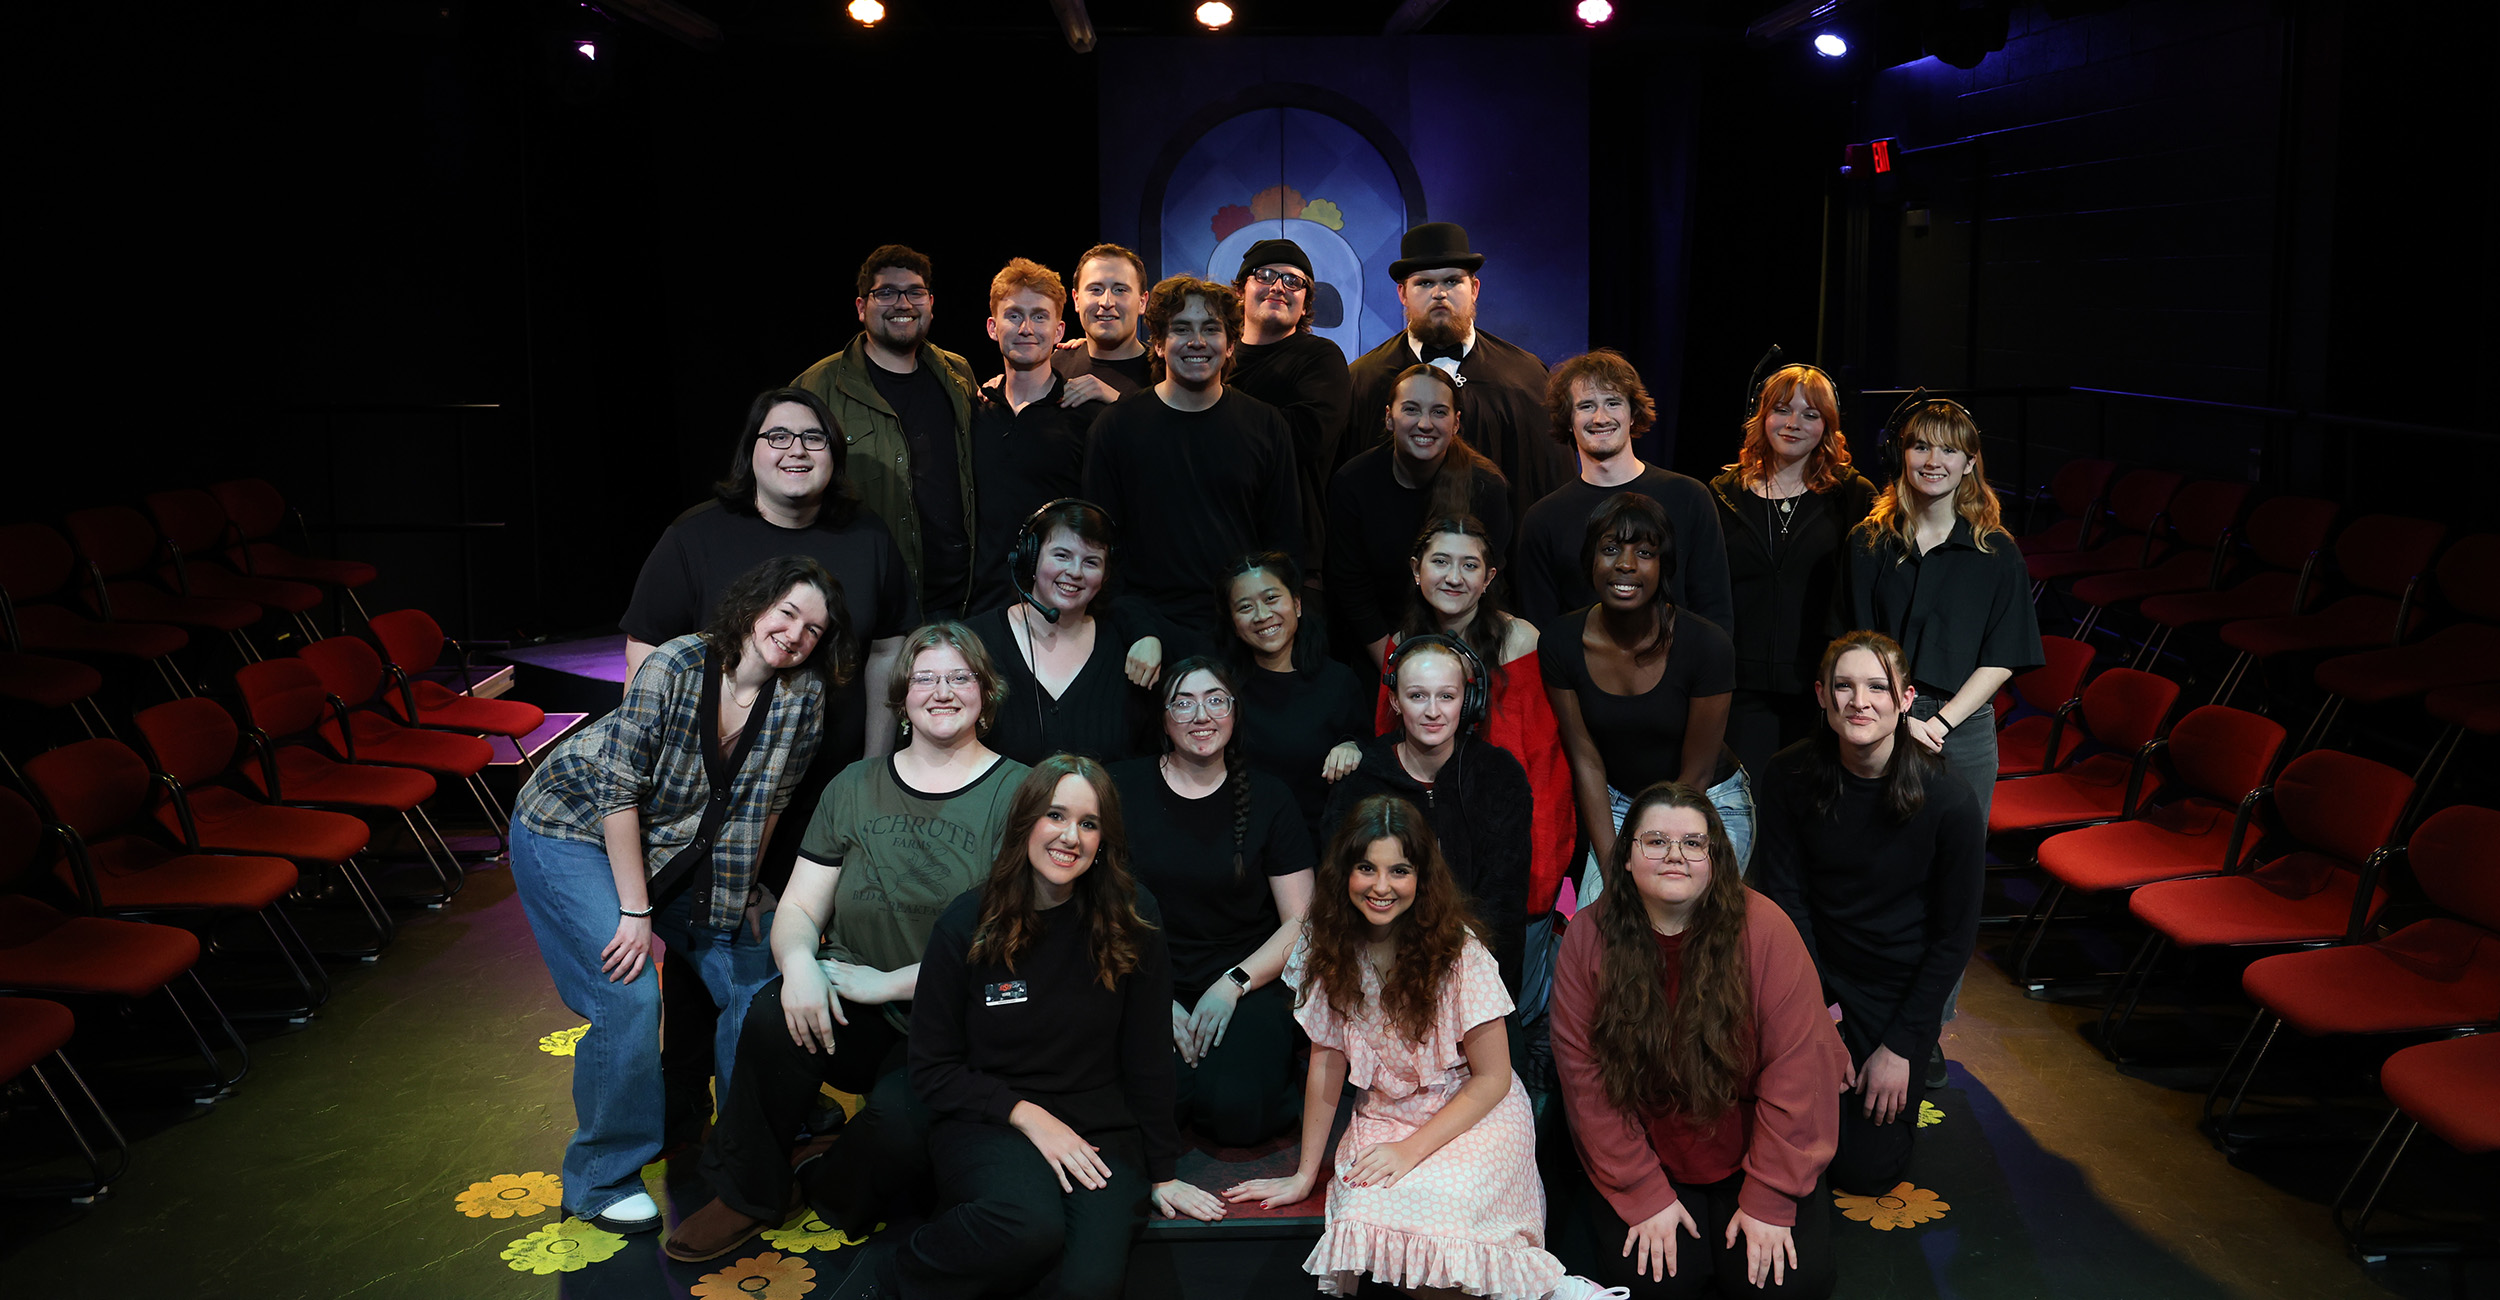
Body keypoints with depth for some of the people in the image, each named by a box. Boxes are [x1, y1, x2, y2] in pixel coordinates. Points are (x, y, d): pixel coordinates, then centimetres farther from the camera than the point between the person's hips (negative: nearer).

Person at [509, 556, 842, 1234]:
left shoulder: (803, 694, -15)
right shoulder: (675, 667, -28)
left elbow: (765, 802, -4)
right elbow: (619, 789, -25)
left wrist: (736, 892, -1)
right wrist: (636, 911, -23)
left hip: (681, 848, 6)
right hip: (574, 829, -5)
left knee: (752, 978, 4)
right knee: (630, 998, -17)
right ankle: (600, 1180, 2)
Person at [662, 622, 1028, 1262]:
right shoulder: (855, 787, 10)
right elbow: (799, 907, 9)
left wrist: (891, 982, -15)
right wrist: (799, 962, -16)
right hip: (855, 1016, 3)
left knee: (900, 1122, -32)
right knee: (776, 1015, -29)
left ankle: (832, 1190, 6)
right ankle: (747, 1194, -4)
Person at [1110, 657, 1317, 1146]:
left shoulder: (1267, 798, 4)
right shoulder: (1123, 788, 3)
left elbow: (1302, 921, 4)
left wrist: (1233, 985, -10)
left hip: (1250, 987, 0)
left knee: (1235, 1112, -27)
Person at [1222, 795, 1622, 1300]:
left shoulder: (1458, 950, -14)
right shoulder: (1328, 943, -3)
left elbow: (1492, 1079, -9)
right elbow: (1327, 1060, 1)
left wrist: (1412, 1149, -16)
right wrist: (1305, 1173, -1)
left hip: (1474, 1118, -4)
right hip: (1382, 1118, 4)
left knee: (1423, 1230, -32)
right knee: (1364, 1227, -27)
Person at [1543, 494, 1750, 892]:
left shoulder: (1707, 645, -21)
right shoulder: (1560, 643, -12)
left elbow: (1695, 776, -13)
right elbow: (1586, 760, -7)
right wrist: (1610, 865, -12)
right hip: (1617, 804, 2)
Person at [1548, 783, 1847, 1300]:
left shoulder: (1763, 928, -16)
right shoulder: (1588, 937, -11)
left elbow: (1796, 1066, -16)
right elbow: (1585, 1075, -10)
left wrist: (1769, 1199, -16)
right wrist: (1646, 1196, -13)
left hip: (1748, 1150, 0)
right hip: (1640, 1153, 0)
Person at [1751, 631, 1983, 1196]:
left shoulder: (1948, 801, -20)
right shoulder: (1791, 777, -14)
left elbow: (1954, 937, -10)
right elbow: (1783, 898, -8)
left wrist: (1900, 1047, -10)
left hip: (1901, 987, -2)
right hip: (1813, 969, 2)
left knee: (1864, 1169, -2)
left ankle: (1913, 1066, 26)